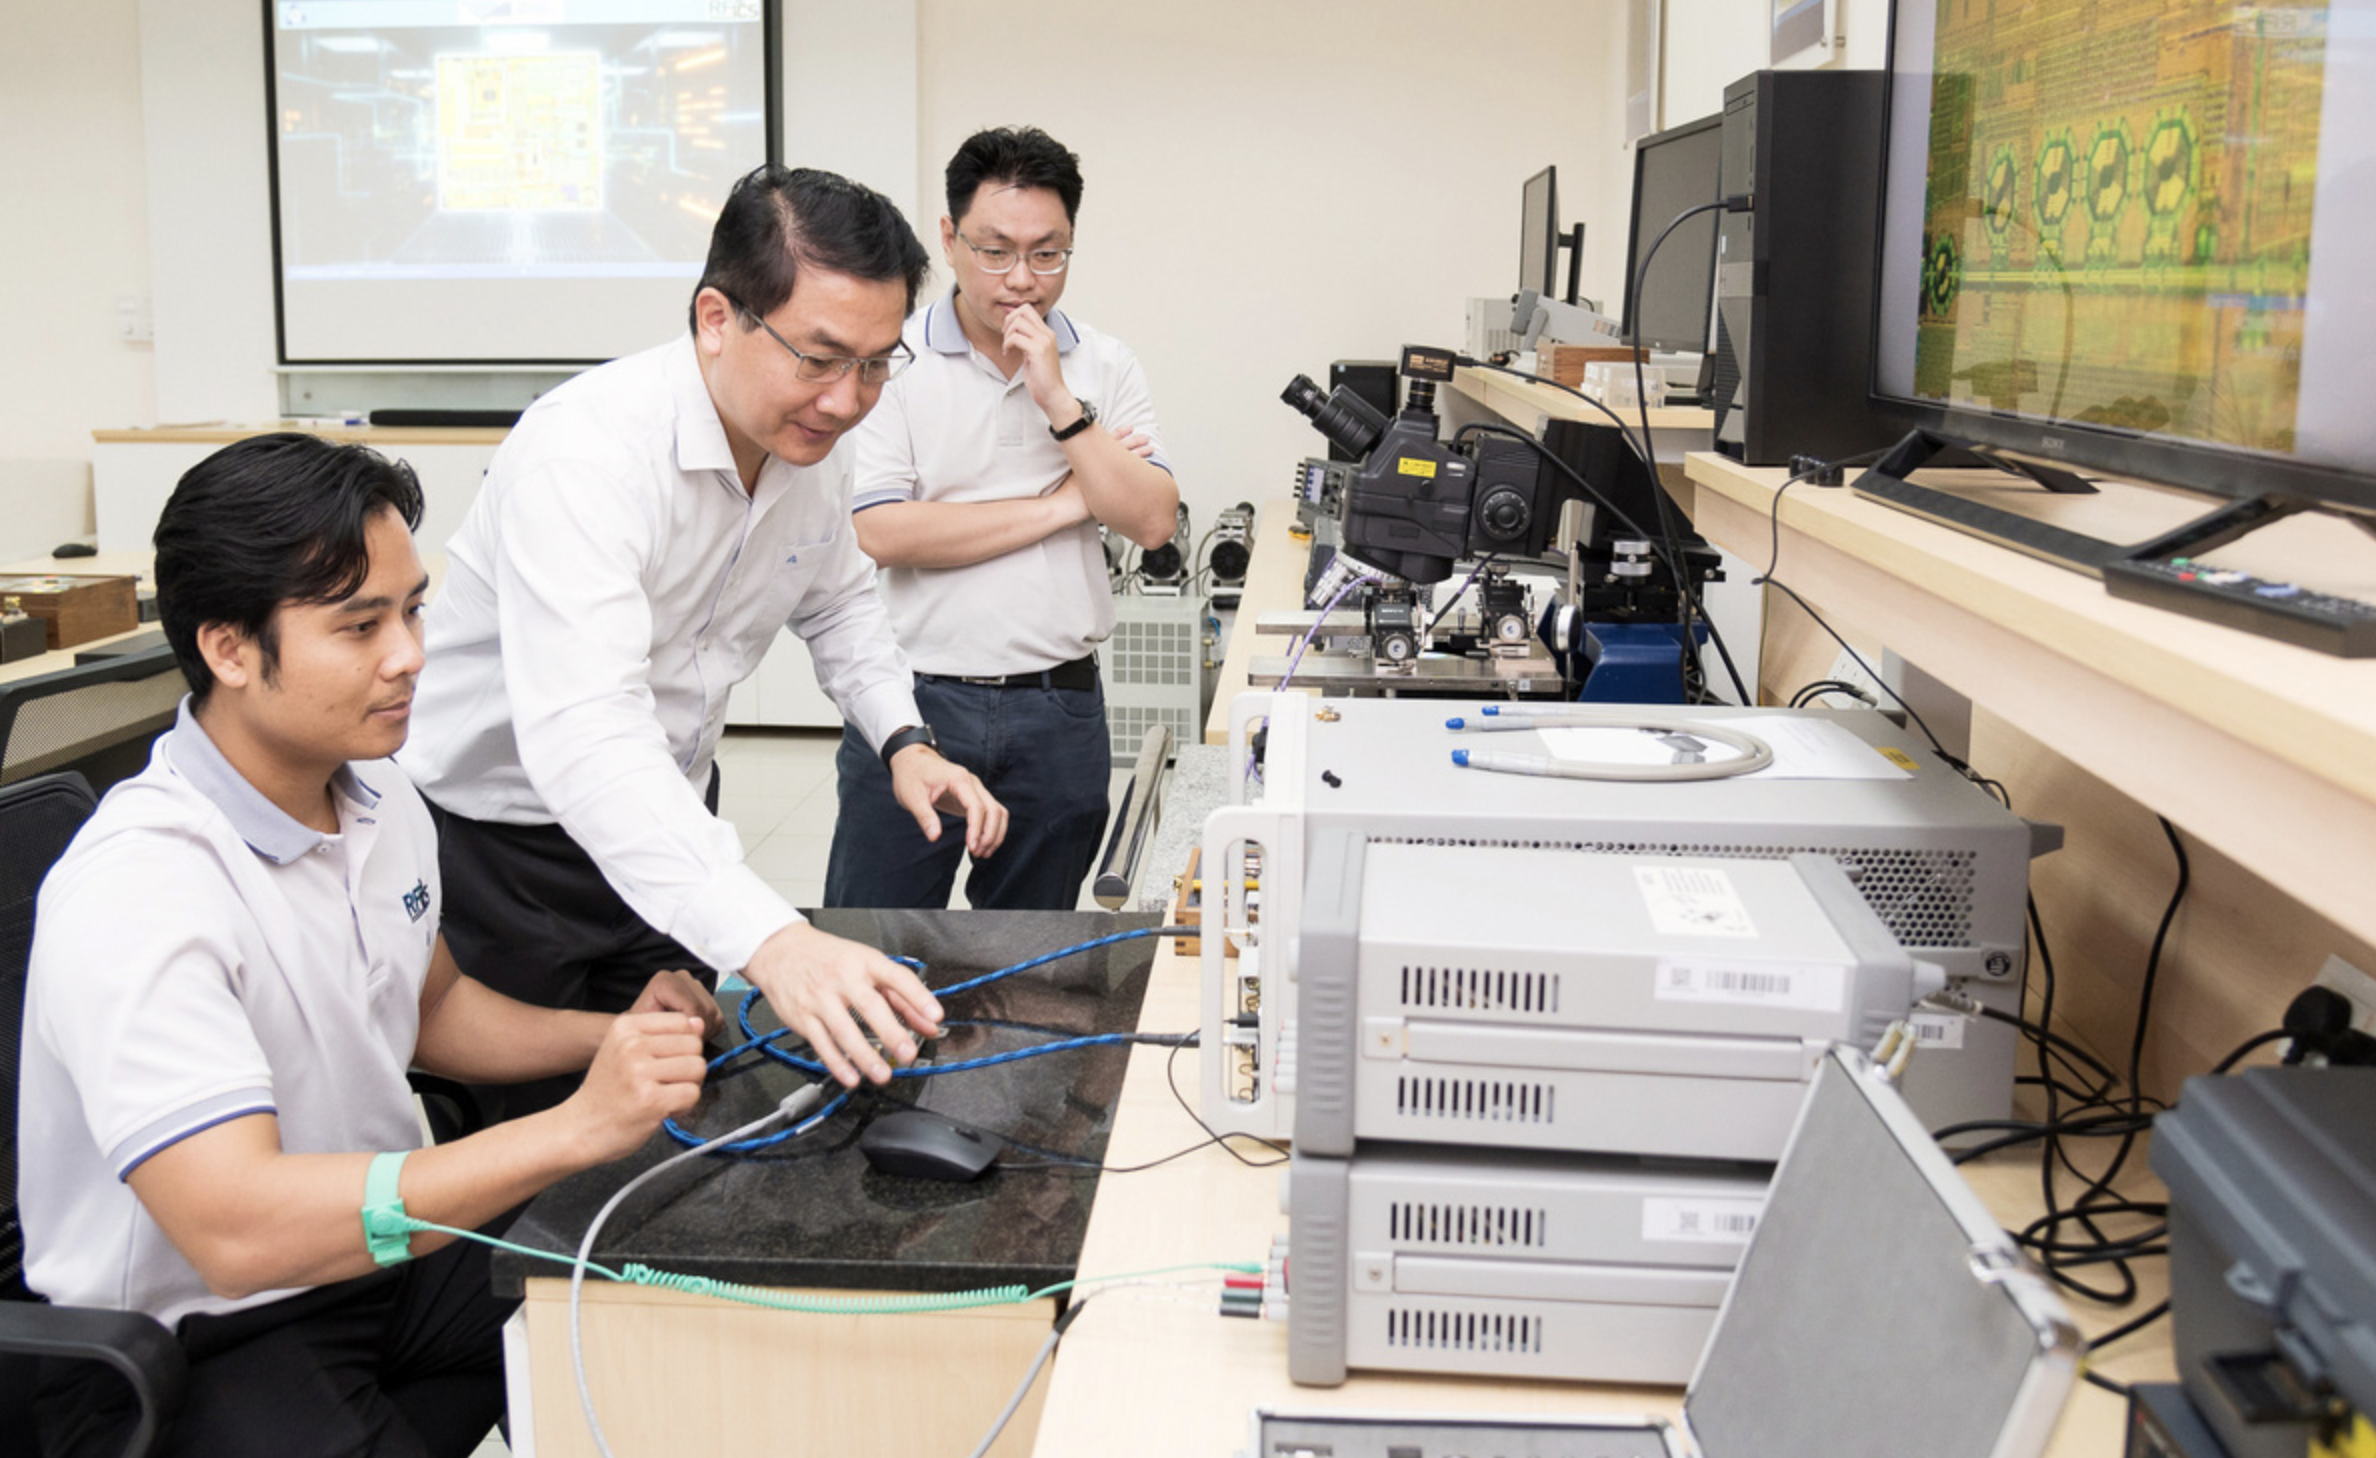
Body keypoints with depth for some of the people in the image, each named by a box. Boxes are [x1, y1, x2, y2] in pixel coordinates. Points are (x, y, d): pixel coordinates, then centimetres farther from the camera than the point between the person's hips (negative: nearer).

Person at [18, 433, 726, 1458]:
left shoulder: (380, 802, 2)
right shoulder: (136, 891, -25)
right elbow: (236, 1230, -34)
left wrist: (618, 1037, 0)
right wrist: (577, 1128, -35)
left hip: (374, 1249, 7)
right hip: (185, 1347, -7)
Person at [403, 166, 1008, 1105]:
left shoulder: (812, 443, -7)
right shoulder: (587, 453, -32)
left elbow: (839, 602, 14)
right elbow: (584, 737, -45)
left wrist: (903, 739, -4)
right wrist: (770, 939, -57)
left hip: (665, 821, 7)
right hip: (493, 841, -6)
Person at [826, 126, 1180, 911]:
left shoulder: (1106, 368, 5)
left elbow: (1153, 522, -5)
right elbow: (881, 533, -15)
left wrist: (1059, 401, -13)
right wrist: (1062, 504, -10)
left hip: (1058, 709, 3)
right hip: (913, 699, -2)